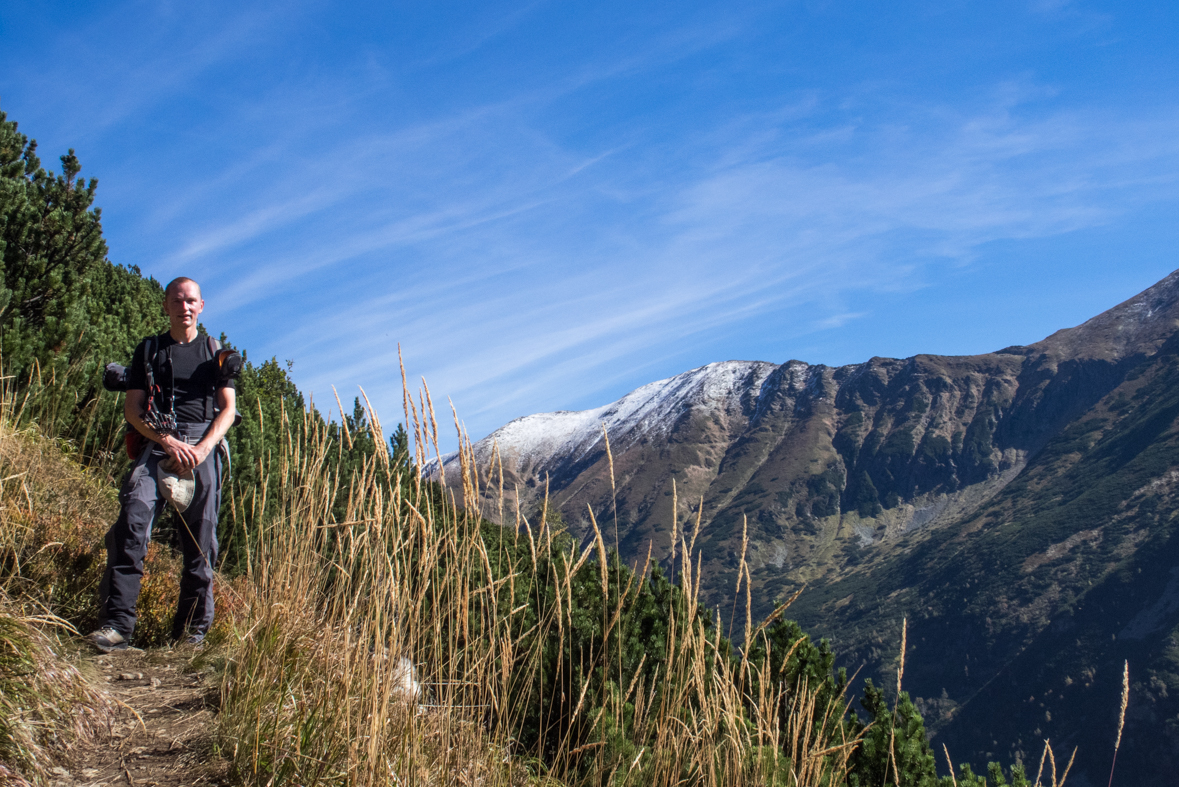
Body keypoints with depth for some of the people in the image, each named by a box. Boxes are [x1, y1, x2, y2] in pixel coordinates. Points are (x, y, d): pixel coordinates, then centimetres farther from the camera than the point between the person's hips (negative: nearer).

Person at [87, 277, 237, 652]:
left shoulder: (214, 351, 17)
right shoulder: (149, 350, 16)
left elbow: (227, 408, 9)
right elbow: (132, 409, 9)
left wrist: (203, 448, -8)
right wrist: (167, 441, -8)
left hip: (203, 446, 1)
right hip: (159, 444, 0)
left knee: (201, 541, -4)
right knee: (133, 516, -21)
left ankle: (192, 630, 5)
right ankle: (116, 624, -24)